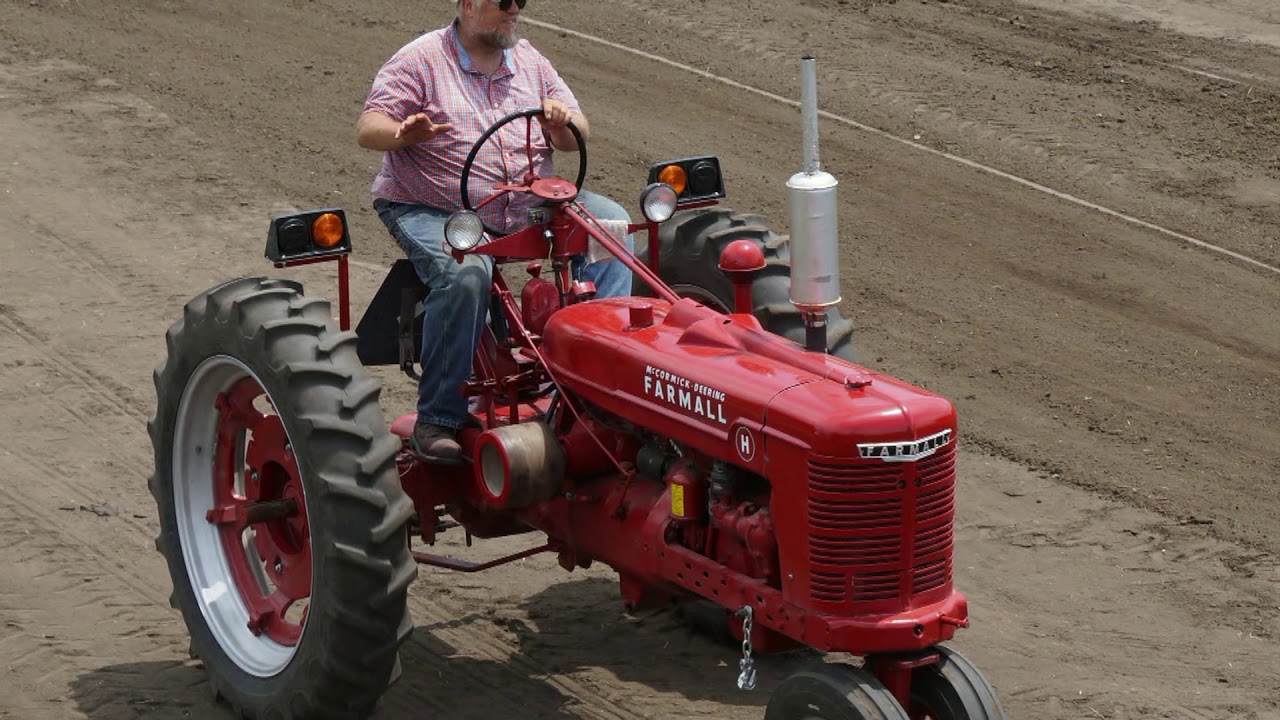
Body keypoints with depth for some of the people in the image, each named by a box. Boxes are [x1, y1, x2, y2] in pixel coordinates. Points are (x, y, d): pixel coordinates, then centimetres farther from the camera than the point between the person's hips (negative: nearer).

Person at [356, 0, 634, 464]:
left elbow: (577, 138, 13)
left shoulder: (530, 62, 14)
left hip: (529, 208, 6)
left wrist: (564, 123, -12)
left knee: (610, 223, -13)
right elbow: (368, 128, -11)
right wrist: (402, 132, -35)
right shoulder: (420, 60, -3)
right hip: (433, 212, -6)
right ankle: (437, 421, -28)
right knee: (464, 273, -36)